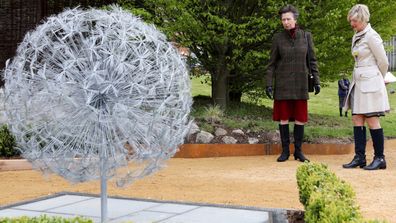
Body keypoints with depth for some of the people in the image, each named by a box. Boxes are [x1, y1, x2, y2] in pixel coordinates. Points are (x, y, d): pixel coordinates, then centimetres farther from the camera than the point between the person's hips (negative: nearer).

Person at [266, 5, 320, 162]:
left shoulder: (306, 36, 0)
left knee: (300, 117, 2)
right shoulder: (278, 38, -2)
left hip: (300, 83, 1)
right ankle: (285, 150, 10)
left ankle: (298, 151, 11)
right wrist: (269, 84, -8)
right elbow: (272, 63, -1)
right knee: (283, 116, 1)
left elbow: (312, 60, 3)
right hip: (283, 82, -1)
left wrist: (316, 81, -3)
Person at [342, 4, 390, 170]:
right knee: (357, 120, 5)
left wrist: (379, 80, 6)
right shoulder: (356, 37, 15)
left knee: (371, 120, -6)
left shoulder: (371, 36, -11)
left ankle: (380, 158, 2)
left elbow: (383, 62, -7)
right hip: (359, 82, 8)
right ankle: (359, 157, 8)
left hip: (370, 83, -8)